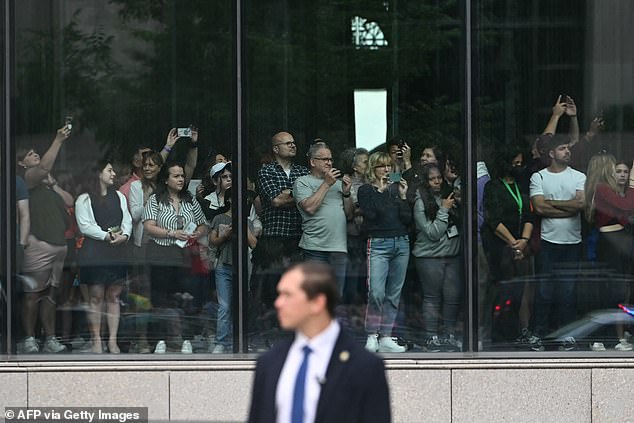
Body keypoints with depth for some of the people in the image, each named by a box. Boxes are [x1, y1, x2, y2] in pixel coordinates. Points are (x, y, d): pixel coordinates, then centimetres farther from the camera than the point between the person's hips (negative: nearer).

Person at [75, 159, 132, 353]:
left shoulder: (119, 197, 16)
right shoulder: (84, 200, 0)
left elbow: (127, 221, 11)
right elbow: (84, 225, -8)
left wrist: (124, 235, -10)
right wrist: (106, 235, -16)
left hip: (117, 251, 5)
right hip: (94, 252, -5)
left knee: (114, 296, 4)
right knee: (96, 297, -3)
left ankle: (113, 341, 6)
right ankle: (96, 341, 0)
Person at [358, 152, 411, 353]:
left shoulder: (397, 188, 15)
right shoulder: (366, 190, 4)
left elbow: (407, 219, 9)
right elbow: (370, 214, -12)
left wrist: (402, 196, -1)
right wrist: (379, 192, -8)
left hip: (401, 243, 5)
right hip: (378, 244, -5)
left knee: (394, 294, 4)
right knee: (376, 293, -17)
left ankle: (385, 338, 7)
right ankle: (372, 336, -8)